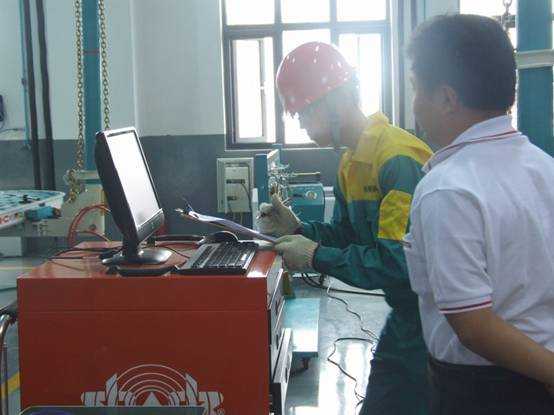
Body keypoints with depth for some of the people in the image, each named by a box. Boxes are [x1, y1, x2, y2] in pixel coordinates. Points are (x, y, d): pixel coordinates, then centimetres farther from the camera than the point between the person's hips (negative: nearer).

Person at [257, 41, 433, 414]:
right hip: (404, 316, 9)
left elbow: (401, 262, -29)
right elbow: (347, 234, 15)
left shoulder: (399, 159, -25)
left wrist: (317, 257, -21)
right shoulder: (350, 162, 6)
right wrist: (297, 230, -2)